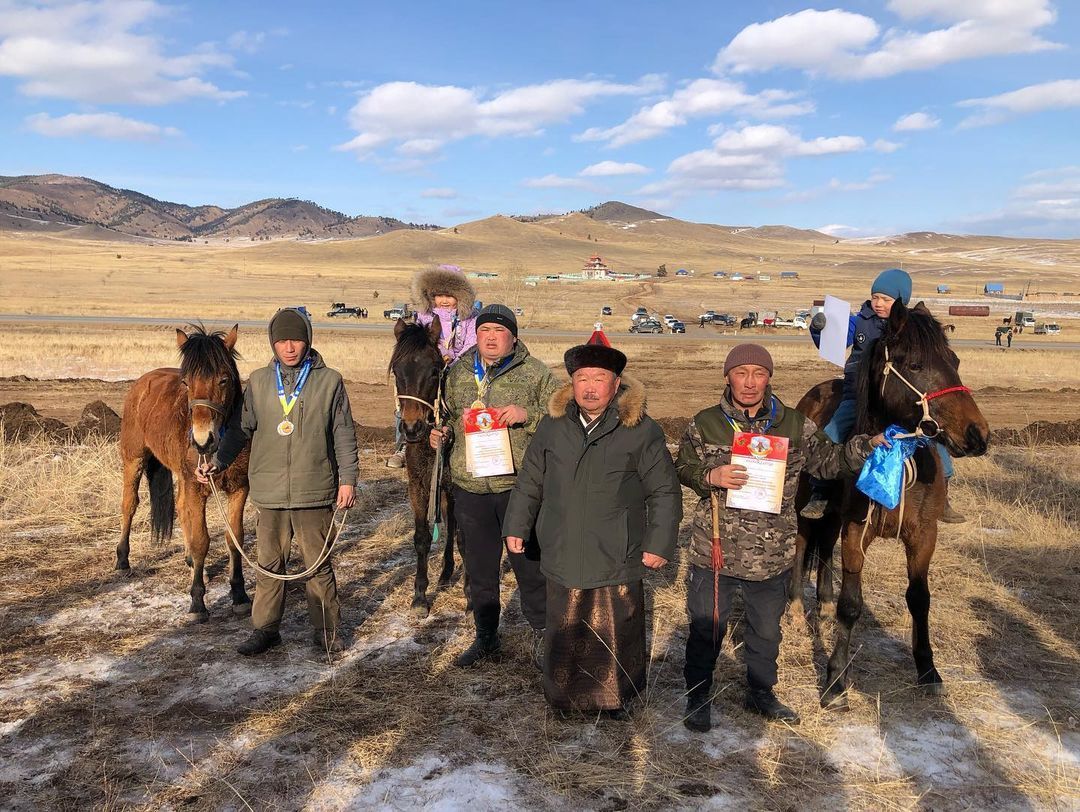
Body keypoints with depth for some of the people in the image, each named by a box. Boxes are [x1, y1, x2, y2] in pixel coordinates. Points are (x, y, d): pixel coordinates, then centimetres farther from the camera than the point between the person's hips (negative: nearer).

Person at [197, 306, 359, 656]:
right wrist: (216, 462, 0)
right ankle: (265, 629, 26)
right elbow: (242, 428, 11)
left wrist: (348, 479, -5)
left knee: (318, 565, 8)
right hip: (270, 492, 3)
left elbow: (344, 435, 0)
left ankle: (328, 630, 22)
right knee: (268, 565, 12)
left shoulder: (329, 381, -2)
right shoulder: (259, 381, 5)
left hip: (315, 492, -2)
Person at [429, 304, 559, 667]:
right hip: (469, 487, 4)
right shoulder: (458, 372, 8)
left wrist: (527, 416, -21)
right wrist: (440, 432, 2)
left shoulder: (535, 373, -4)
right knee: (479, 569, 16)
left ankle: (541, 633, 28)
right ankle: (486, 636, 33)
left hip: (519, 486, -4)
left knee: (529, 564, 8)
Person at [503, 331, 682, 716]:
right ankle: (565, 696, 33)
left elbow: (665, 492, -2)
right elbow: (528, 482, 13)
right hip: (563, 557, 3)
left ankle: (618, 699, 31)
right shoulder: (552, 426, 3)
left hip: (617, 560, -3)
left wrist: (659, 544, -3)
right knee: (564, 635, 15)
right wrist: (516, 527, 14)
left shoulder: (641, 431, -8)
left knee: (617, 636, 9)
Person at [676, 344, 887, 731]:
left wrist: (868, 445, -10)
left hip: (772, 555, 2)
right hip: (714, 553, -2)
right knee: (706, 629, 11)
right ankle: (697, 698, 31)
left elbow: (828, 460, 6)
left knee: (766, 631, 21)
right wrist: (710, 477, -19)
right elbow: (683, 469, 1)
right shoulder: (705, 423, -4)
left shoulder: (795, 425, -1)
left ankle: (761, 693, 43)